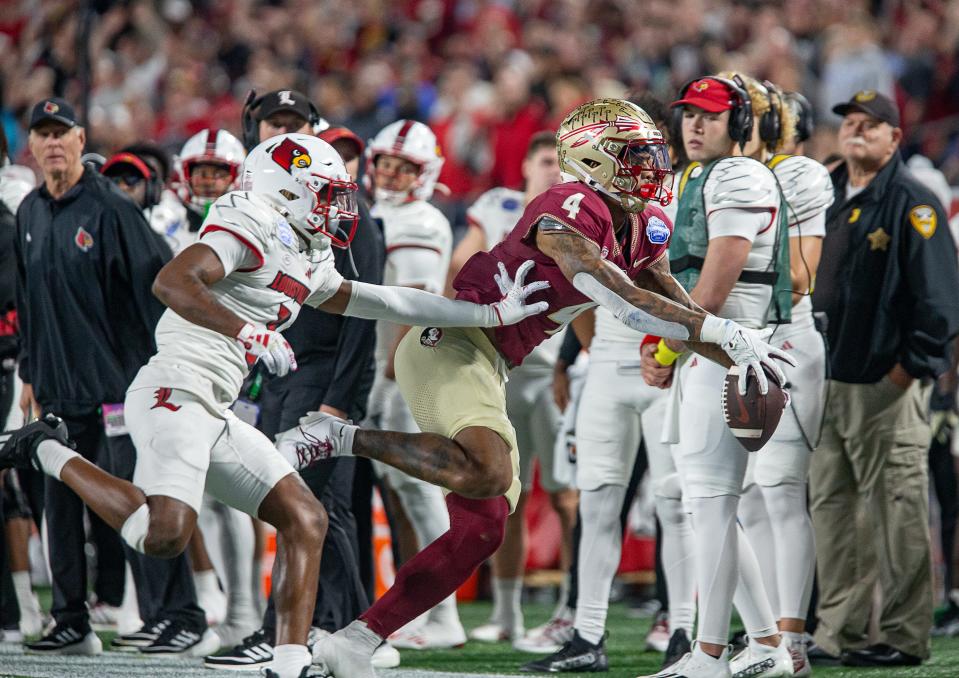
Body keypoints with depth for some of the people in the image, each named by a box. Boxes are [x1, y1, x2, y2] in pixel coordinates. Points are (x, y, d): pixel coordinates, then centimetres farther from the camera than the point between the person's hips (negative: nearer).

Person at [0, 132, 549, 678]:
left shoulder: (310, 264, 21)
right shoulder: (249, 228, -9)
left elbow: (379, 302, 28)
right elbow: (171, 282, -23)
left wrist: (492, 314, 29)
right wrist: (250, 333, -33)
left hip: (214, 415, 10)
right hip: (174, 391, -10)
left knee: (304, 519, 5)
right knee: (166, 534, -25)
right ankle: (51, 454, -5)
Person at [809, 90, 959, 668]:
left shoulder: (912, 203, -7)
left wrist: (912, 363, -15)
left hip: (886, 385, -8)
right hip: (827, 381, 8)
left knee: (897, 511, -5)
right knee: (831, 507, 10)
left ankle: (905, 637, -1)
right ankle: (840, 632, 16)